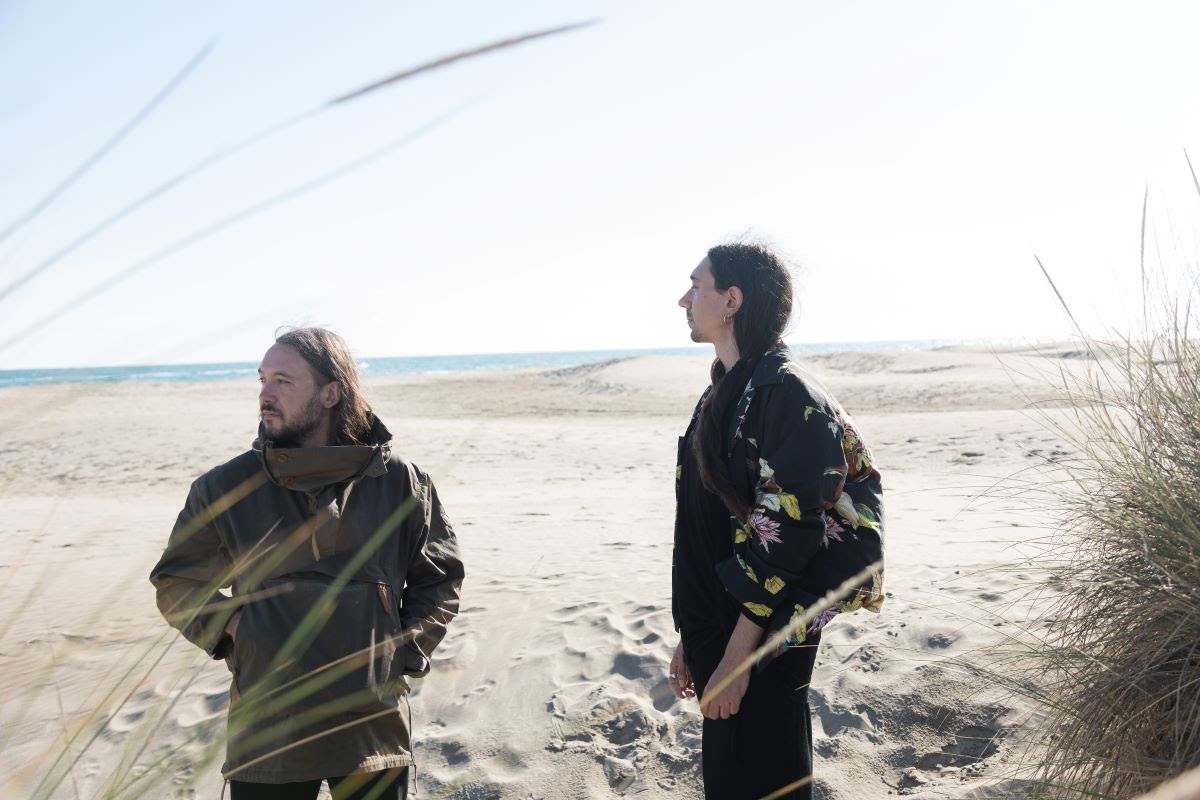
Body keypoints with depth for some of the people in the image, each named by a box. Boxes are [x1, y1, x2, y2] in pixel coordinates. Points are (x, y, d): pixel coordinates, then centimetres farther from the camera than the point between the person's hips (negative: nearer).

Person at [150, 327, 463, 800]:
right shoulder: (225, 488, -1)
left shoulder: (399, 483, -2)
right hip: (267, 732, 0)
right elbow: (176, 583, 11)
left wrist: (404, 654, 0)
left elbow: (439, 579, 8)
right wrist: (230, 630, -3)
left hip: (375, 722, 0)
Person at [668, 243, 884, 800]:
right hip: (716, 631, 8)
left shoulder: (787, 394, -18)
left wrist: (736, 657, -19)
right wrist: (691, 638, 14)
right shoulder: (720, 395, 9)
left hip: (763, 644, -8)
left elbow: (783, 542, -21)